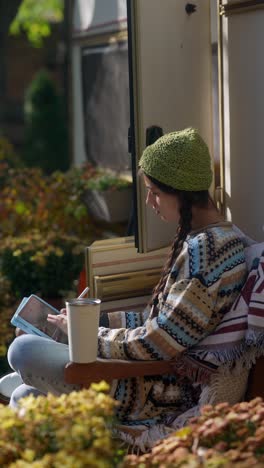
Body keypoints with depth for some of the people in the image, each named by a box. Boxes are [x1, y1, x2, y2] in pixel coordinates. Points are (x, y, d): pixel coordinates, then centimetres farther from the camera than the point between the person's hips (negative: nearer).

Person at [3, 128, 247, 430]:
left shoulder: (207, 248, -21)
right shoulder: (197, 239, 11)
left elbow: (161, 342, -23)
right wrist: (96, 319, 8)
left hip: (164, 394, -10)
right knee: (25, 397, 13)